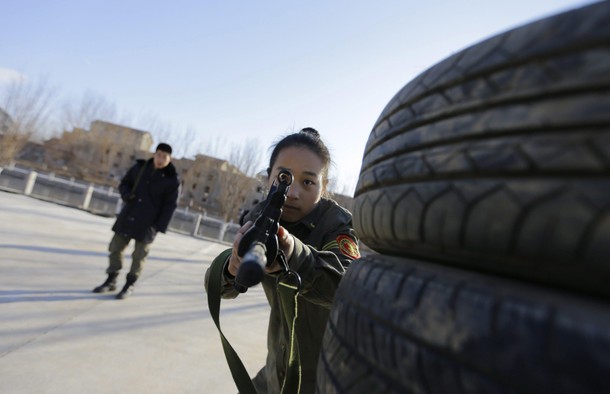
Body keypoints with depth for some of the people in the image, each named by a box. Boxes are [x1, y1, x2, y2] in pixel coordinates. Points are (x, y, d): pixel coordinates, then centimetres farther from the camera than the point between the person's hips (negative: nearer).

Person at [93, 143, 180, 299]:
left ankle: (129, 285, 23)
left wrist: (159, 227, -13)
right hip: (127, 217, 5)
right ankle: (111, 281, 30)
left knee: (138, 255, 4)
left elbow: (170, 205, -9)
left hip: (147, 223, -4)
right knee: (115, 248, 12)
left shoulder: (171, 179, -10)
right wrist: (126, 194, -8)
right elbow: (124, 183, 15)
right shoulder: (140, 167, 2)